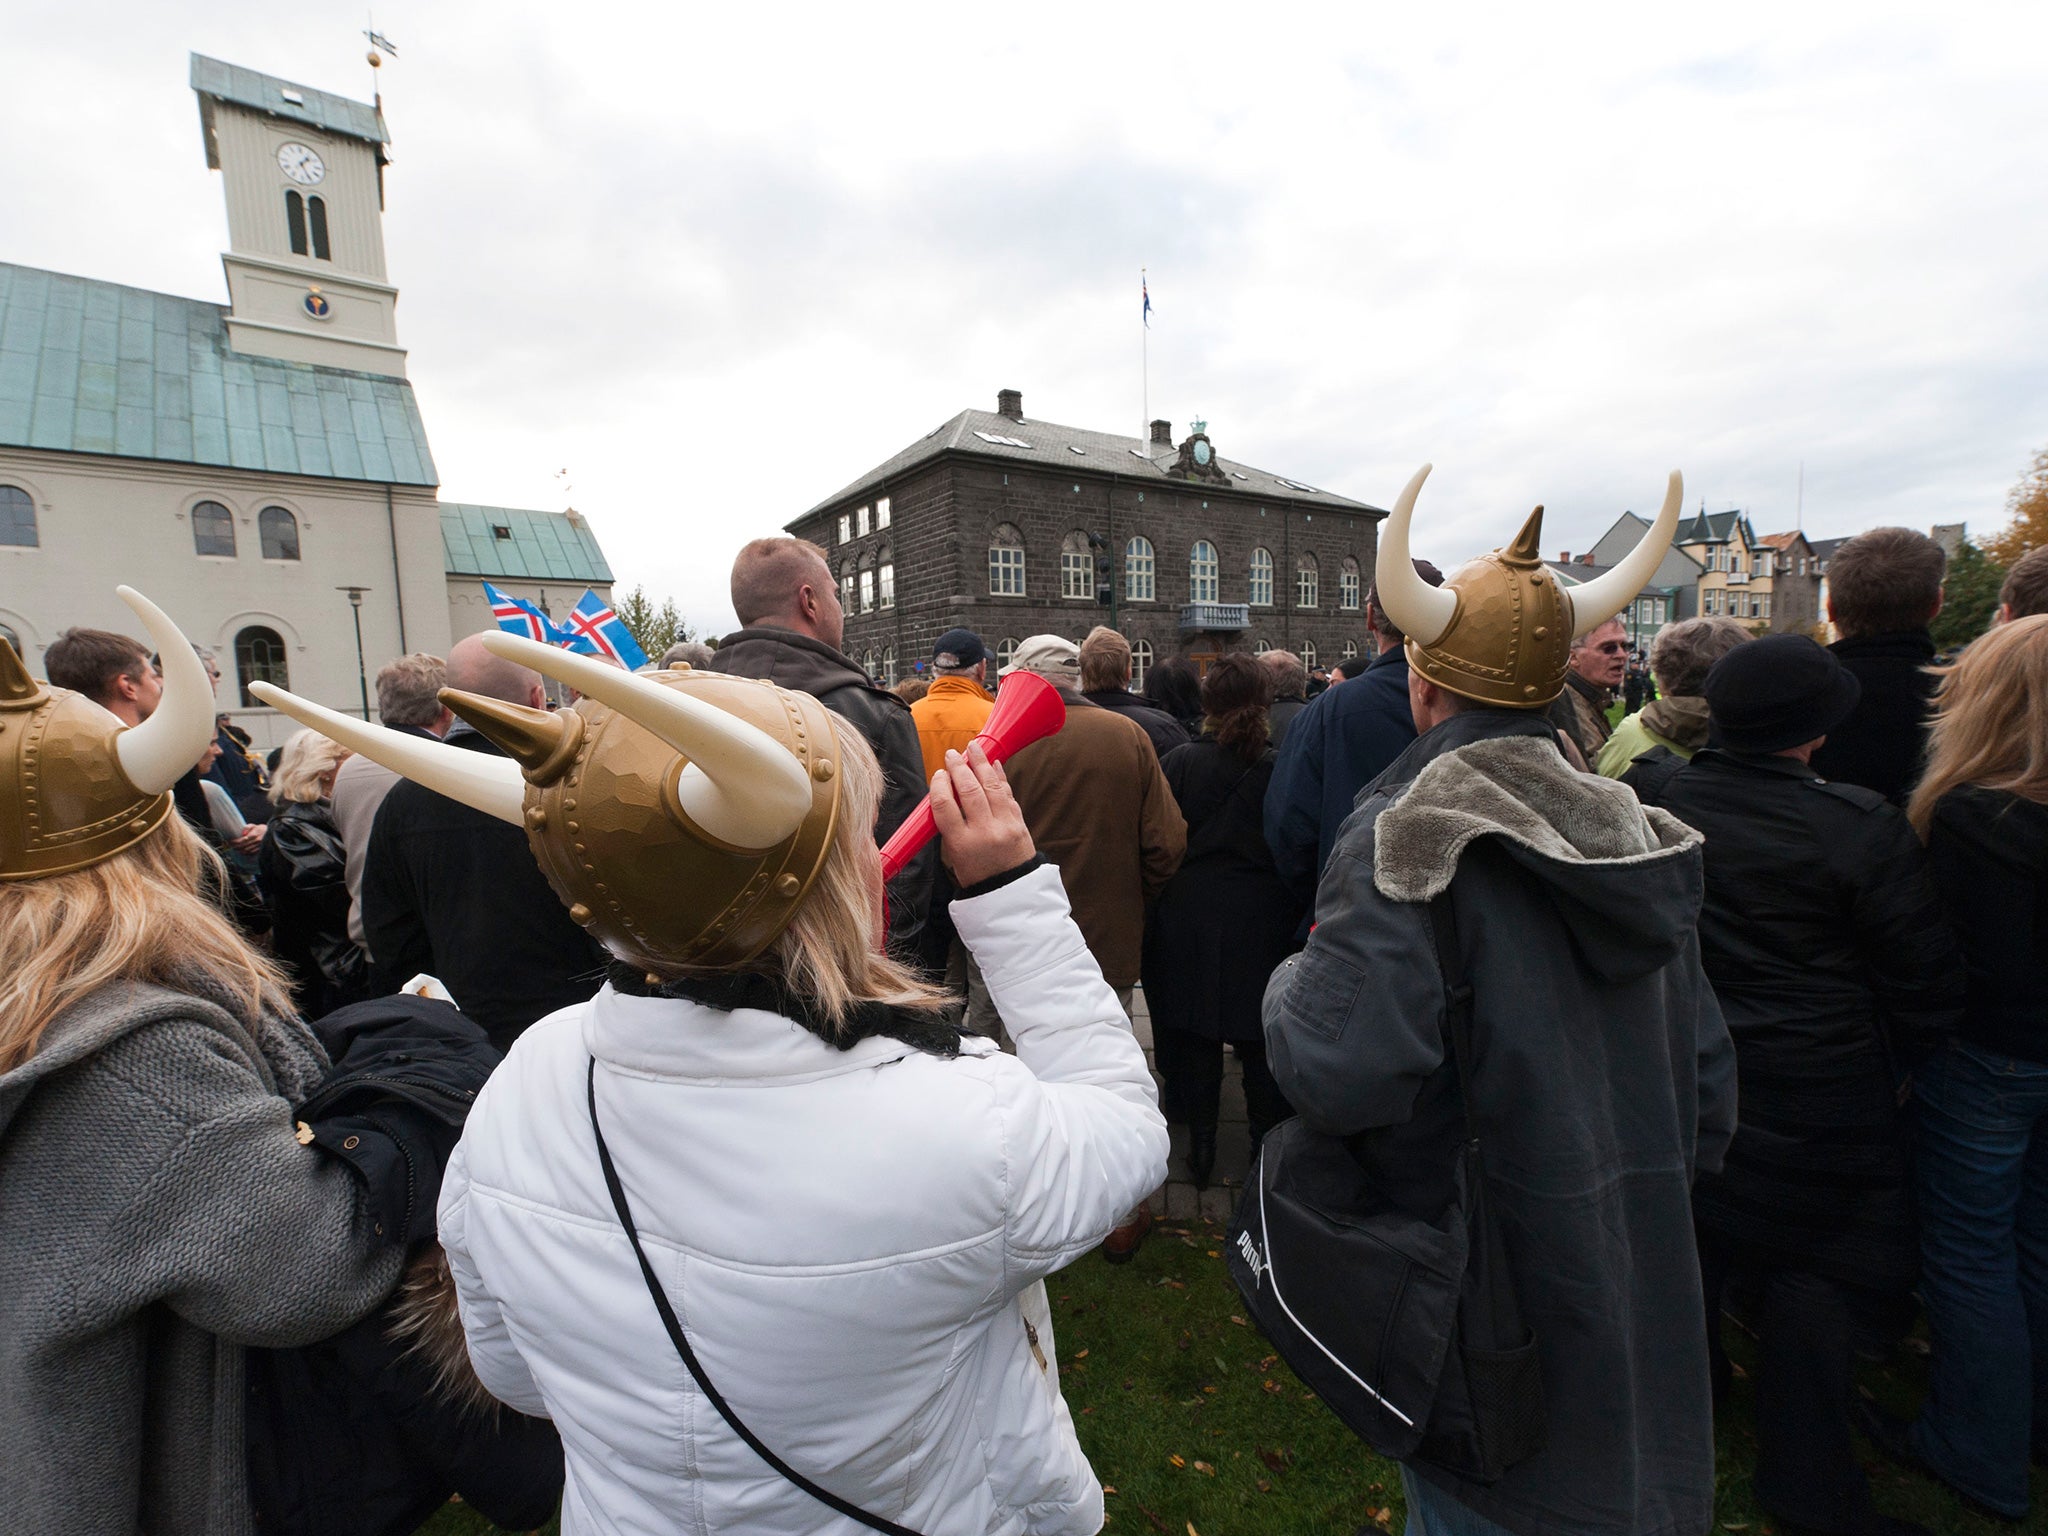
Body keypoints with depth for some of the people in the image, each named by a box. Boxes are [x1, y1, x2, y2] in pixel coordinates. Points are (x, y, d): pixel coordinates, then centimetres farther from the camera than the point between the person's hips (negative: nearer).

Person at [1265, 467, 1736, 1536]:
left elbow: (1341, 1077, -32)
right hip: (1642, 1276, 7)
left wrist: (1292, 982, -13)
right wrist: (1658, 1184, 20)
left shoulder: (1402, 837, -23)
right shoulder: (1637, 833, 0)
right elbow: (1706, 1070, 7)